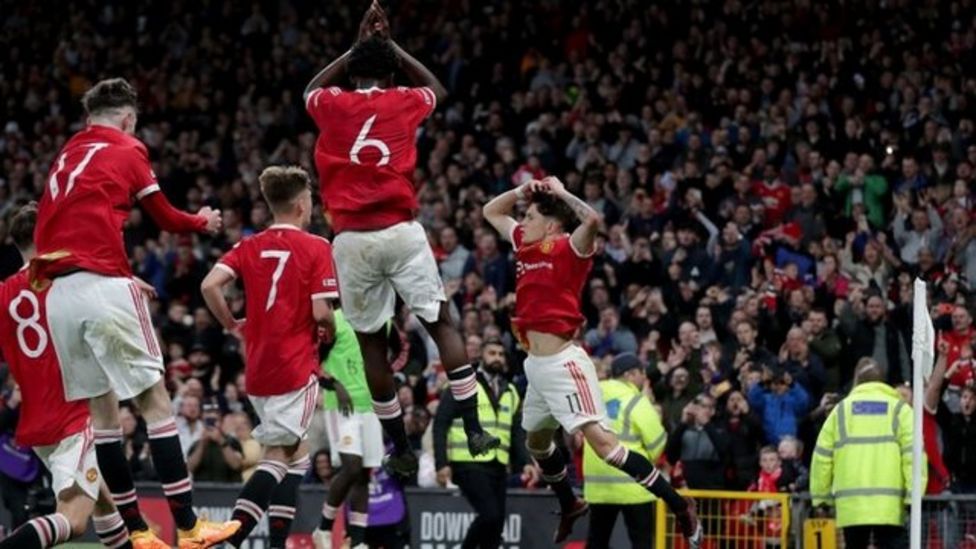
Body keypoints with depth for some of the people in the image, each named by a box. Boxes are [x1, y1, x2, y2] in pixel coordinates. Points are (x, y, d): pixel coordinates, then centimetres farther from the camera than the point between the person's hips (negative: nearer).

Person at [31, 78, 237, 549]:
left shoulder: (66, 156, 21)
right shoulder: (127, 149, 5)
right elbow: (164, 218, 12)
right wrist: (203, 222, 34)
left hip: (58, 292, 6)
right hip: (103, 284, -6)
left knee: (101, 408, 11)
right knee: (154, 399, -2)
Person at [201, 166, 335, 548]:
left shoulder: (250, 246, 7)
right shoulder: (316, 248, -7)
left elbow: (210, 285, -6)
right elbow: (321, 312, -14)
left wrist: (232, 325, 8)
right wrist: (332, 331, 8)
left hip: (257, 367, 6)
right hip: (295, 366, -6)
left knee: (296, 453, 16)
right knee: (278, 457, -5)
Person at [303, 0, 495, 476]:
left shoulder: (332, 105, 8)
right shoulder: (404, 102, 8)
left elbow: (311, 90, 34)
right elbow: (437, 88, 33)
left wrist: (358, 47, 35)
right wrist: (389, 45, 36)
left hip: (351, 238, 0)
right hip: (400, 231, 0)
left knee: (370, 340, 8)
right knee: (441, 322, 7)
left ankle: (401, 449, 10)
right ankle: (473, 429, -4)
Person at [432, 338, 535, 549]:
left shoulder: (510, 392, 17)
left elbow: (517, 433, 18)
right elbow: (440, 425, -4)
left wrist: (525, 462, 1)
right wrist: (441, 464, -12)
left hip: (498, 468, 6)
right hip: (469, 464, -6)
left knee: (497, 523, 3)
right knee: (490, 515, -20)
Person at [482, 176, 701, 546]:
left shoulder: (568, 249, -10)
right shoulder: (525, 246, 12)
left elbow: (592, 220, -31)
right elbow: (492, 212, 26)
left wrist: (561, 193, -17)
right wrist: (523, 191, 9)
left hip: (561, 362, -9)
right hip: (535, 363, 9)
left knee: (600, 440, -20)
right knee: (536, 441, 25)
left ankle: (679, 506, -20)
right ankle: (569, 508, 47)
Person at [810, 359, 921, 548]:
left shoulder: (841, 410, 13)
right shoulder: (899, 409, 7)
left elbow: (822, 456, 9)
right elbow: (913, 454, -4)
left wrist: (821, 497, 16)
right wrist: (913, 496, -6)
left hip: (850, 505, 2)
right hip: (889, 505, -2)